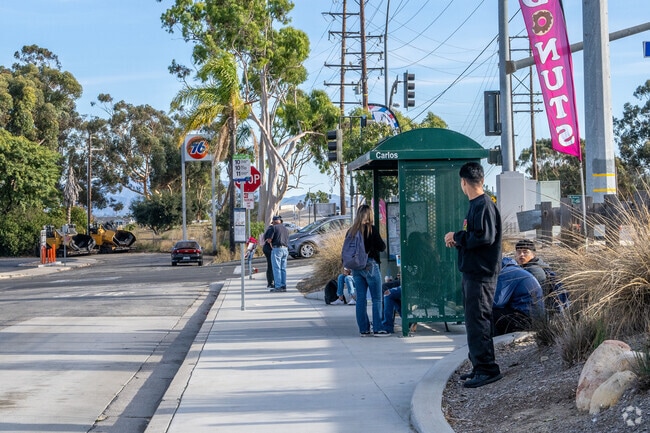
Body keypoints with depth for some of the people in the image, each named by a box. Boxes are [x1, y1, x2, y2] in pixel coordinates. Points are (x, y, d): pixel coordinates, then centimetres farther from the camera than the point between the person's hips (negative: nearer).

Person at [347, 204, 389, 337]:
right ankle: (377, 329, -2)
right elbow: (382, 247, -6)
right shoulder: (372, 229, -9)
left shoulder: (351, 231, 6)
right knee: (377, 299, 1)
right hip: (370, 266, -5)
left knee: (360, 299, 9)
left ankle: (364, 329, 11)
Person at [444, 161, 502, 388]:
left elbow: (485, 237, -24)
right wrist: (458, 240, 6)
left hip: (481, 273, -11)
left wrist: (457, 237, -14)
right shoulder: (475, 205, 16)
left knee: (477, 321, -9)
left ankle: (487, 369, -5)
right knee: (473, 320, 14)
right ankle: (480, 366, 22)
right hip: (472, 271, 11)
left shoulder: (484, 205, -15)